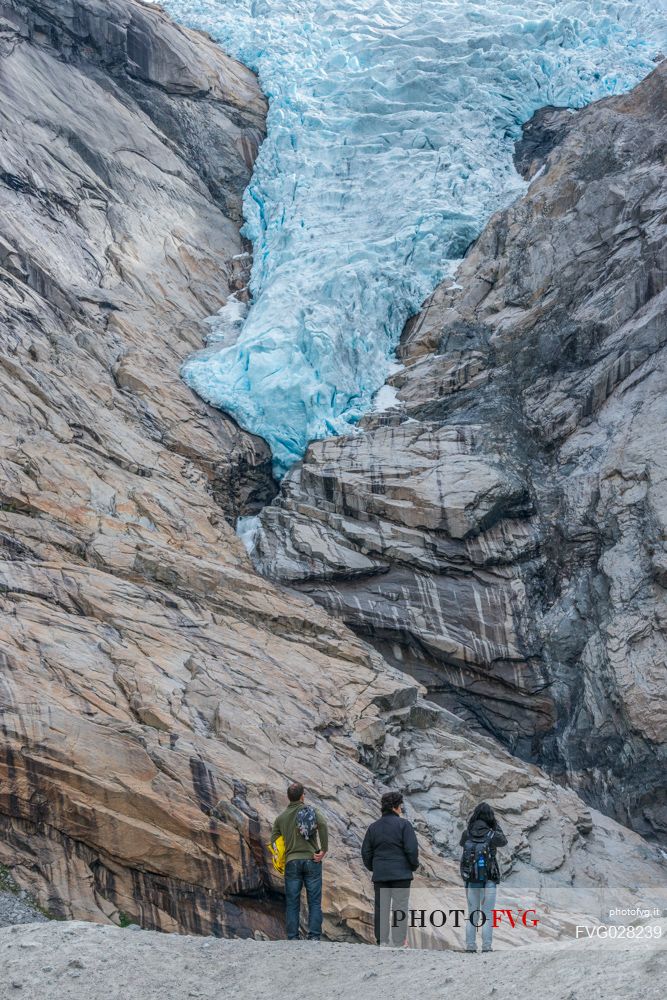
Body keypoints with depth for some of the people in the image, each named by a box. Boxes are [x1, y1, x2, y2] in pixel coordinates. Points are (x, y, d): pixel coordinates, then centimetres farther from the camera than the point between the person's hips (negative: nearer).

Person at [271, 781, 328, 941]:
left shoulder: (281, 817, 10)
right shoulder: (311, 811, 1)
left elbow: (274, 840, 7)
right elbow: (322, 824, -18)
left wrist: (281, 860, 15)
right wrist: (324, 850, -11)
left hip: (292, 863, 2)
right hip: (312, 861, -2)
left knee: (292, 903, 6)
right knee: (314, 902, 2)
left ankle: (293, 938, 4)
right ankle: (314, 937, -4)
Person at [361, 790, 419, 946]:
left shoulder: (373, 827, 8)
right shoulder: (403, 824, -8)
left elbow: (366, 851, 11)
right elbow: (412, 849, -11)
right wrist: (414, 865, 4)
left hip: (379, 874, 4)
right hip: (401, 873, -4)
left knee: (381, 906, 9)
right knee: (400, 905, 0)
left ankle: (381, 938, 10)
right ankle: (399, 940, -1)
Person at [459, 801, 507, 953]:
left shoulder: (467, 834, -5)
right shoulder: (492, 835, -11)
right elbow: (504, 842, 10)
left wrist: (470, 825, 11)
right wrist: (496, 825, 12)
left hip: (471, 879, 3)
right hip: (489, 879, -3)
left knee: (472, 913, 12)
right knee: (488, 914, 5)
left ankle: (470, 945, 10)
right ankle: (486, 946, 1)